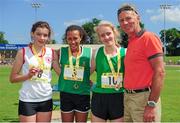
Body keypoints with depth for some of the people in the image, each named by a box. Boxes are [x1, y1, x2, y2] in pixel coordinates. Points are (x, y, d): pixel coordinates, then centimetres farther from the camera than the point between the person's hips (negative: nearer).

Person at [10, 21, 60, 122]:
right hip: (27, 100, -3)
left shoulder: (52, 53, 2)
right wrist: (28, 75, -19)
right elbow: (13, 78, -4)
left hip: (46, 100, 3)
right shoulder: (23, 52, -6)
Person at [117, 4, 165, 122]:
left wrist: (151, 104, -19)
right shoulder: (130, 42, 14)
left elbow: (160, 72, -16)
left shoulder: (149, 37, -10)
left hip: (144, 97, -8)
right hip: (128, 97, 8)